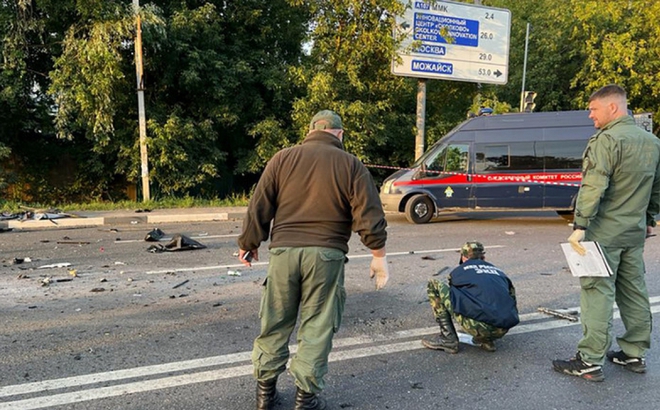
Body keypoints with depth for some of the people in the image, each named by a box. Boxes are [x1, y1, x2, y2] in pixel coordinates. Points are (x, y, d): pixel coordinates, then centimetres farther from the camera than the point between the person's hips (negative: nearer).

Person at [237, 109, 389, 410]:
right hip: (326, 255, -1)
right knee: (317, 327, 8)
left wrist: (249, 244, 16)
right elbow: (369, 215, -3)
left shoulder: (283, 158, 7)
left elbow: (259, 208, 5)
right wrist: (378, 255, 4)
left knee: (275, 323, 14)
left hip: (283, 251, 2)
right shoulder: (351, 165, 3)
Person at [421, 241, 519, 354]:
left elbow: (453, 295, 34)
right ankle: (486, 340, 17)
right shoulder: (499, 271, 27)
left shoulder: (458, 271, 19)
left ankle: (448, 339, 9)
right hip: (503, 330, 5)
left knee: (434, 286, 10)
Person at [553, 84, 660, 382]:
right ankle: (635, 354, 27)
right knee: (634, 293, 15)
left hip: (604, 233, -8)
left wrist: (579, 226, -21)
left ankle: (590, 362, 0)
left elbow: (593, 187, -22)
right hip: (635, 233, 9)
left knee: (597, 294, -5)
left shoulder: (607, 139, -15)